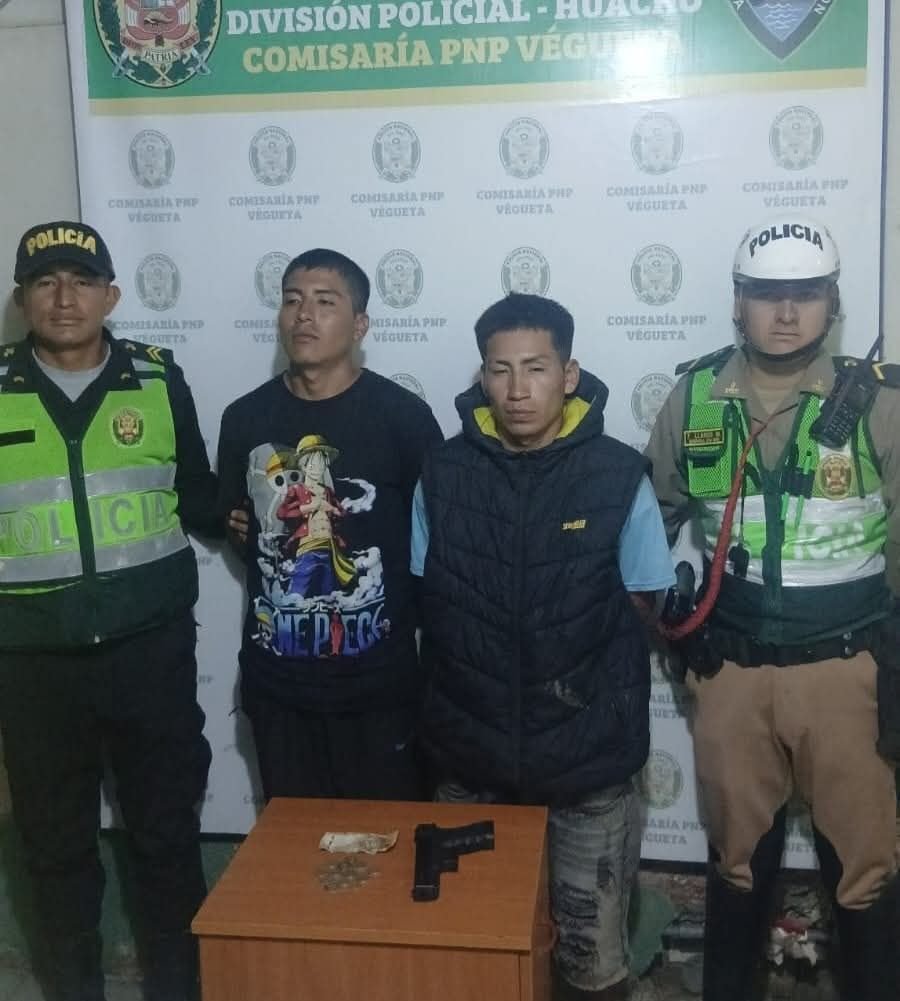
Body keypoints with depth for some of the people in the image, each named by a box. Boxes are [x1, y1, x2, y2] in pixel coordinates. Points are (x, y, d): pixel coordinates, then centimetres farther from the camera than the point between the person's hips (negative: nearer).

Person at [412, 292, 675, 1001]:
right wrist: (476, 676, 0)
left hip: (588, 755, -2)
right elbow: (428, 599, 7)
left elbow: (639, 605, 0)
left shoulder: (619, 477, -10)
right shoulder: (443, 473, -3)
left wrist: (577, 673, -2)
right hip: (472, 755, 2)